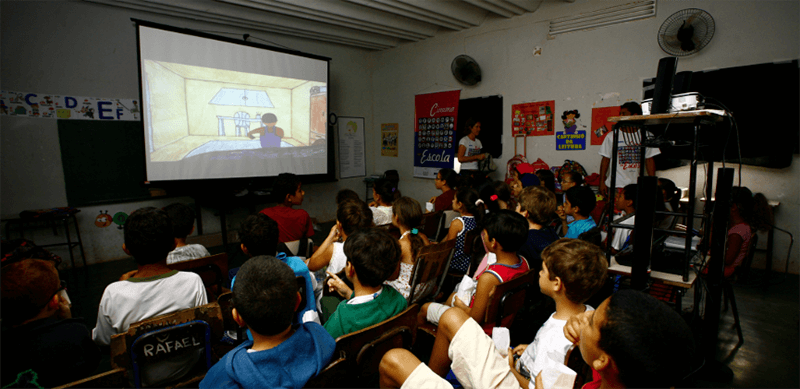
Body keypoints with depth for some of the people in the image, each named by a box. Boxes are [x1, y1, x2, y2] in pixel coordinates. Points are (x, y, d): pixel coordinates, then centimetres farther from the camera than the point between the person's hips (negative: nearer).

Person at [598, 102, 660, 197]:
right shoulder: (612, 136, 4)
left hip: (638, 185, 1)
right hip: (617, 185, -1)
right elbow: (605, 160, 5)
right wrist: (602, 182, 2)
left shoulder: (647, 136, 6)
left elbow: (650, 160, 8)